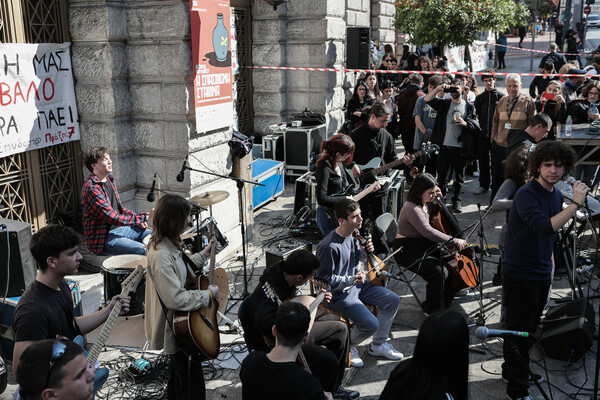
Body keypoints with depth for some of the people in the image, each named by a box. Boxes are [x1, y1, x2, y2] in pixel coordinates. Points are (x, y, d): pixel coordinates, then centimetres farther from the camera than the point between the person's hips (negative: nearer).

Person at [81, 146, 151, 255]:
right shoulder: (91, 188, -21)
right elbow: (113, 218, -26)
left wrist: (137, 219, 3)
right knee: (144, 251, -27)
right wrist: (142, 217, -25)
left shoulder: (109, 179, 9)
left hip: (120, 228, 10)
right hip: (103, 240, -10)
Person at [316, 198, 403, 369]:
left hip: (356, 284, 9)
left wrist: (365, 251, -7)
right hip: (338, 294, -9)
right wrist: (351, 279, -28)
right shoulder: (330, 246, -28)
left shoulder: (354, 234, -2)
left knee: (393, 300, 5)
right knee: (371, 324, -22)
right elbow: (324, 280, -22)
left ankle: (377, 345, 20)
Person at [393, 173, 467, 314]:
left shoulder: (425, 203, 6)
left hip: (423, 245, 10)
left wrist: (439, 199, 5)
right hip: (408, 251, -10)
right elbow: (428, 231, -37)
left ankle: (451, 290, 30)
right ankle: (432, 309, -6)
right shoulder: (412, 209, -26)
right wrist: (454, 241, -35)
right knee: (439, 271, -25)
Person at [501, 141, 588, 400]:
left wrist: (550, 268, 17)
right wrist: (575, 204, -32)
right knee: (519, 331, 1)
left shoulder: (557, 194, 8)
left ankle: (512, 370, 39)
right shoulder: (526, 194, -18)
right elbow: (544, 227, -34)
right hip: (519, 275, -8)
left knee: (530, 328, 20)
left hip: (542, 275, 8)